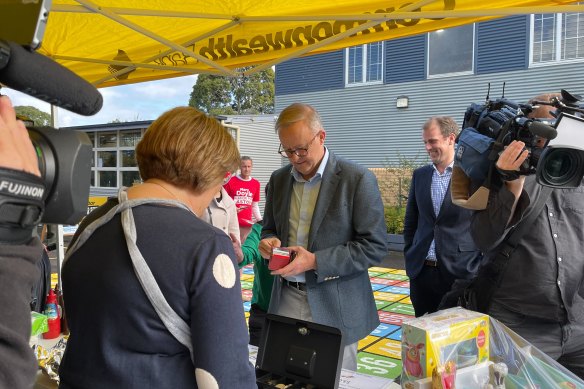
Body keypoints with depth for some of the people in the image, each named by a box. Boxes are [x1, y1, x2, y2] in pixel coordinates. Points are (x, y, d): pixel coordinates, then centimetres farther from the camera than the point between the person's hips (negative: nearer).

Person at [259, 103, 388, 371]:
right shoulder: (278, 179, 7)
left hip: (334, 306, -4)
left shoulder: (358, 179, -10)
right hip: (286, 299, 4)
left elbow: (375, 246, -12)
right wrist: (269, 241, -5)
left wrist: (315, 261, -19)